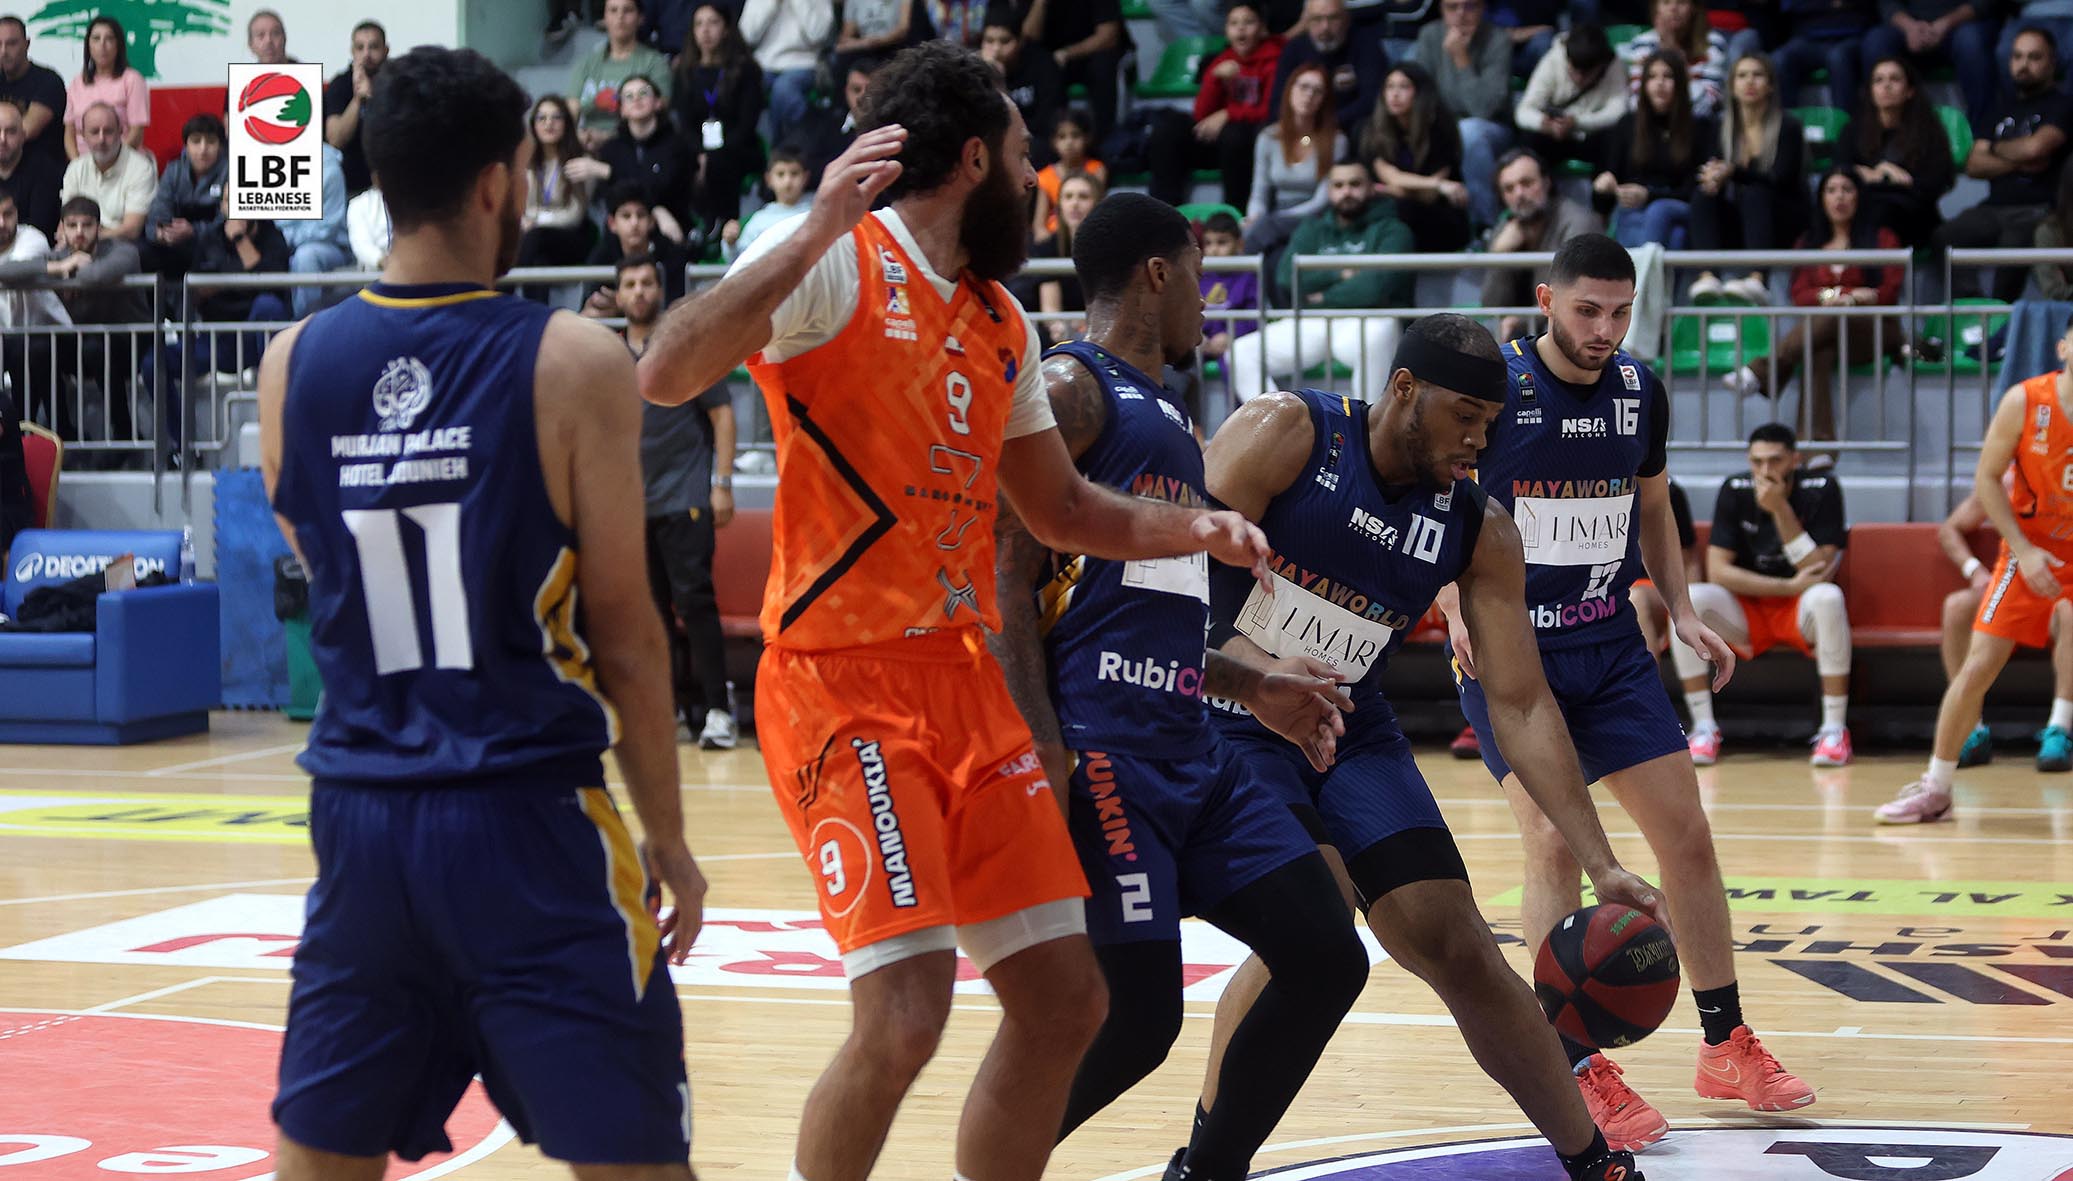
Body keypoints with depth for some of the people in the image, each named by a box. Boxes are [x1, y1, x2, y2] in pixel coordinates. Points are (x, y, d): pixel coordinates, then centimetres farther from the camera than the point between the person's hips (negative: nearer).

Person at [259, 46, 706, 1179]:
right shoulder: (570, 363, -10)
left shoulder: (294, 363, 1)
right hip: (529, 824, -4)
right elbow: (624, 635, -6)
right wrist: (667, 836, 3)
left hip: (361, 816, 4)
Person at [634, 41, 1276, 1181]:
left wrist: (1189, 527, 11)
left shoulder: (1001, 323, 16)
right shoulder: (837, 264, -9)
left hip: (962, 680, 8)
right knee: (904, 1013, -18)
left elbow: (1059, 508, 28)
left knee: (1066, 1000, 8)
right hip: (843, 682, -8)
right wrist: (814, 236, -31)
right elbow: (664, 375, -24)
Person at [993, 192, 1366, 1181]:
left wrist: (1252, 688, 25)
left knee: (1326, 959, 4)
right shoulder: (1068, 389, -5)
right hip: (1101, 752, -9)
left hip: (1188, 750, 9)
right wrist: (1044, 751, -21)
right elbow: (1009, 580, -13)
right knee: (1137, 1015, -12)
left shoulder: (1170, 422, 24)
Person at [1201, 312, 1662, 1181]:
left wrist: (1601, 864, -9)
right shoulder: (1289, 433, -15)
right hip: (1227, 719, -5)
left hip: (1351, 734, 5)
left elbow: (1521, 701, -2)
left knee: (1456, 945, -1)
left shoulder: (1479, 530, -2)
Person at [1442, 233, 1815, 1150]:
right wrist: (1458, 612, -22)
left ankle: (1726, 1047, 16)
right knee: (1553, 840, -15)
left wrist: (1681, 612, 7)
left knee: (1686, 834, 4)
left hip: (1610, 643, 5)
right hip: (1509, 645, -5)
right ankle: (1577, 1071, -8)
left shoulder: (1640, 391, 3)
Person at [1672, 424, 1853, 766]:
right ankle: (1704, 728, -19)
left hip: (1801, 611, -2)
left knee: (1828, 597, -37)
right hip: (1746, 613, 2)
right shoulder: (1735, 491, -4)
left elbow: (1821, 574, -17)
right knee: (1688, 599, -27)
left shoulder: (1821, 490, -9)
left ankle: (1834, 729, -28)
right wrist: (1789, 586, -18)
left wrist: (1780, 508, -24)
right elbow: (1717, 571, -9)